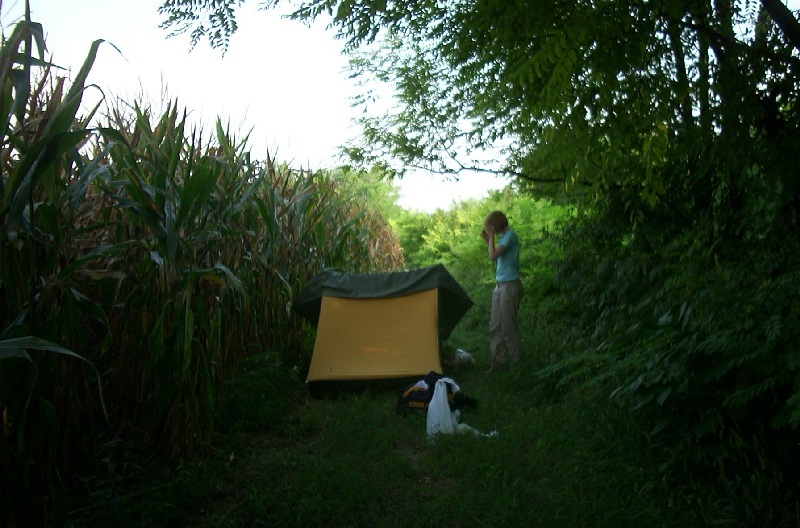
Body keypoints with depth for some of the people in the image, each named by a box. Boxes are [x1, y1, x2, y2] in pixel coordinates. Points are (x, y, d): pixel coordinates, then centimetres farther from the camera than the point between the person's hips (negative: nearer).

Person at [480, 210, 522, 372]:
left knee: (508, 325, -1)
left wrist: (492, 236, -12)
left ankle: (516, 359, 11)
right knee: (496, 325, 10)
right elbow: (496, 257, 19)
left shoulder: (510, 235, -15)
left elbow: (493, 255, -22)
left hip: (509, 285, -9)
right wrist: (487, 240, 11)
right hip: (500, 285, 9)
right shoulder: (503, 236, 13)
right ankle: (498, 359, 16)